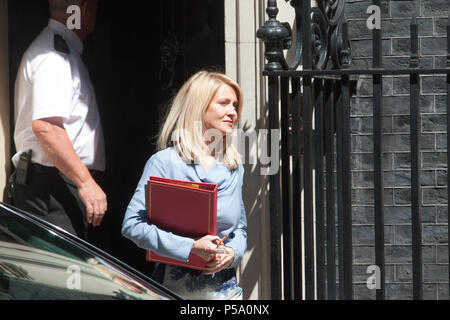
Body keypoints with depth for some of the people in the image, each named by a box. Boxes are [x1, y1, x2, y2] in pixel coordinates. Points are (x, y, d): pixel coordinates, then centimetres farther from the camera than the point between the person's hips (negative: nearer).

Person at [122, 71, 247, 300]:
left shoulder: (235, 169, 13)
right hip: (175, 287, -4)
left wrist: (232, 253, -2)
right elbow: (132, 224, -11)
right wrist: (190, 247, -18)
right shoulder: (164, 162, -4)